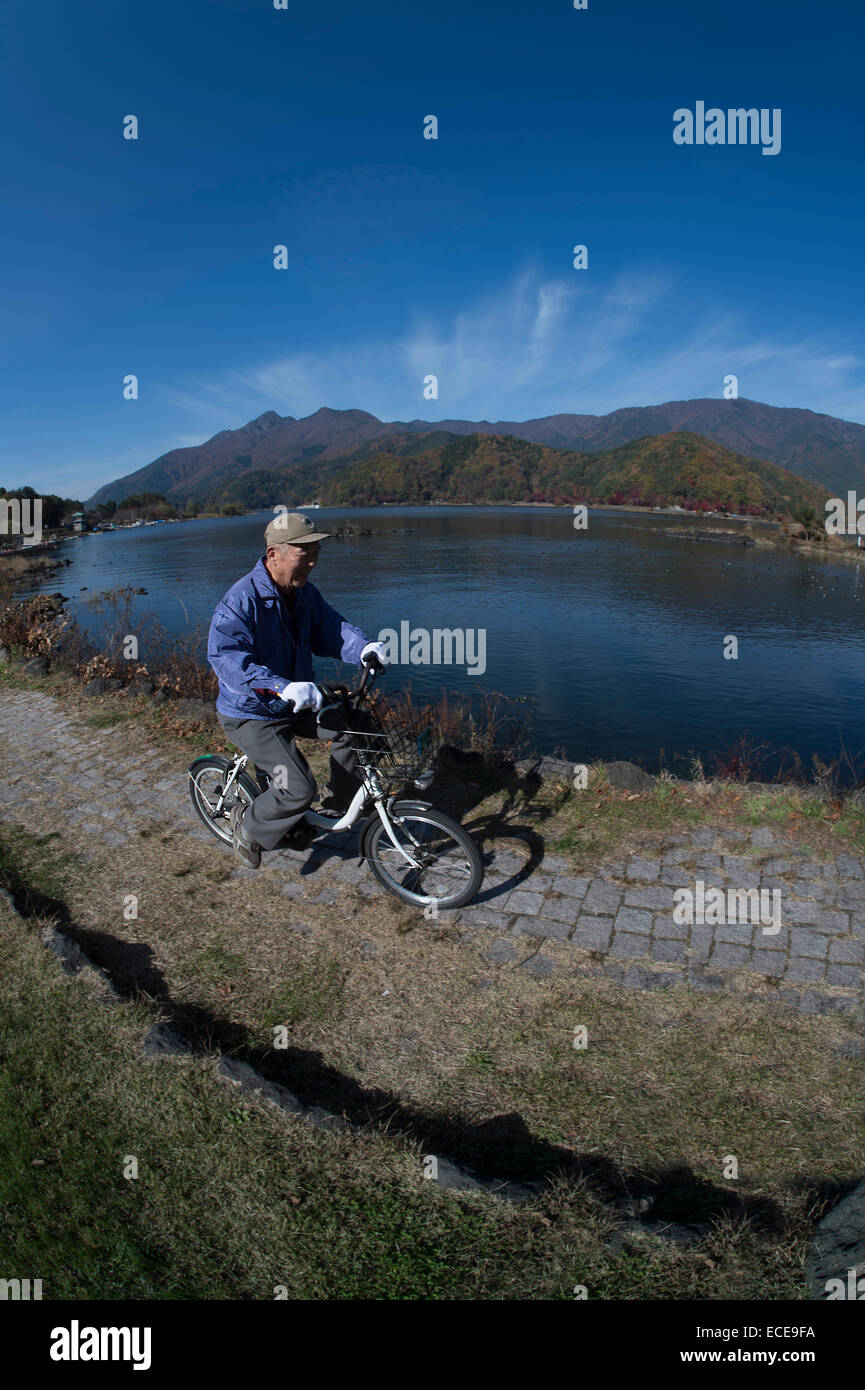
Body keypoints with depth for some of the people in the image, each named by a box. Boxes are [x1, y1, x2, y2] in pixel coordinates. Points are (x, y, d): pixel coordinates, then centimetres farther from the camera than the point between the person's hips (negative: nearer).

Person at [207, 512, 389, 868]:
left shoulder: (305, 593, 1)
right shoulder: (242, 600, -25)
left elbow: (330, 628, -1)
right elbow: (224, 656, -36)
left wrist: (364, 648, -24)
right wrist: (282, 687, -49)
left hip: (295, 704, 8)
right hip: (252, 715, -7)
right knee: (299, 789, -18)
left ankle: (340, 805, 15)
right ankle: (248, 823, 12)